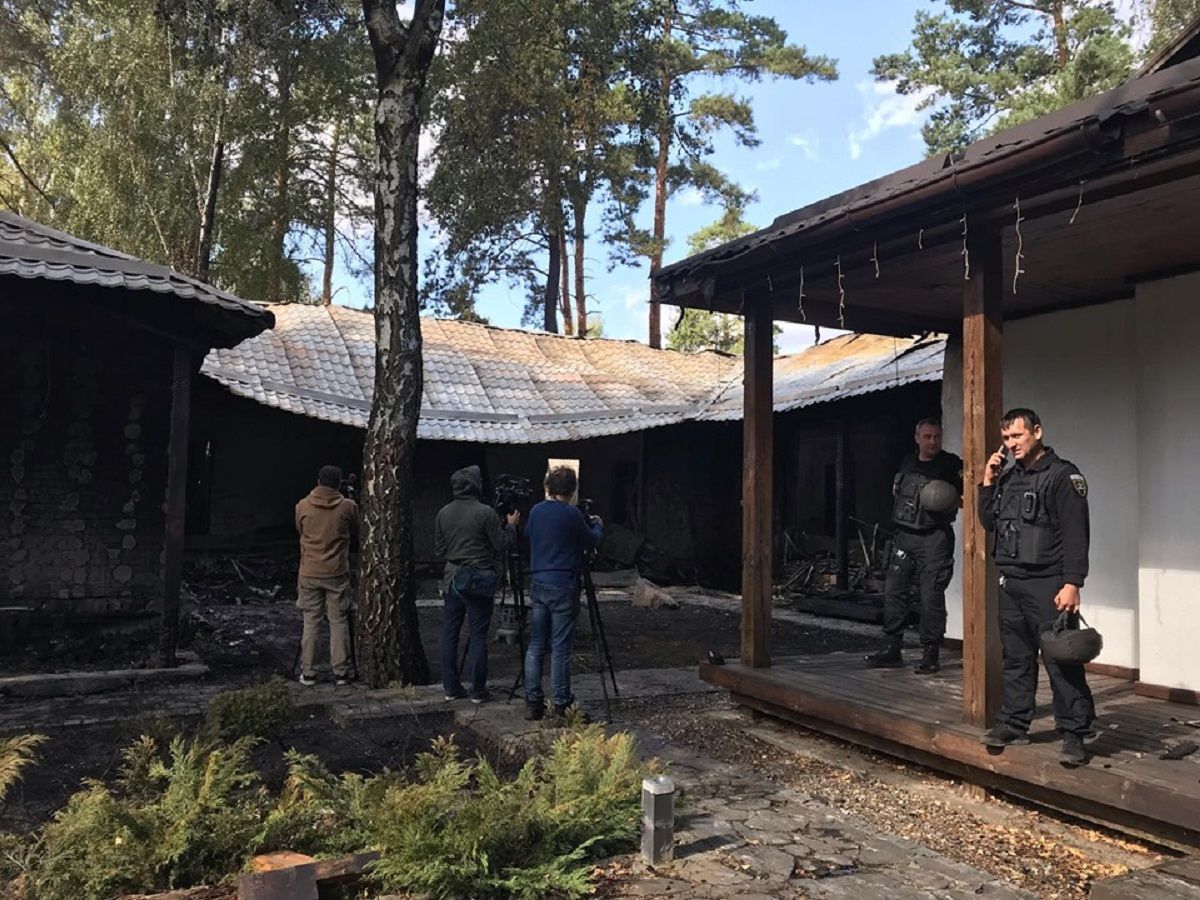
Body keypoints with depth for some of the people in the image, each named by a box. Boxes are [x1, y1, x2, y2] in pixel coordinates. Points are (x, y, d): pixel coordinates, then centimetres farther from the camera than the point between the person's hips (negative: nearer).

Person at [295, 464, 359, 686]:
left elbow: (300, 531, 13)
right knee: (339, 622, 6)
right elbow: (355, 531, 9)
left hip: (309, 573, 1)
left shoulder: (302, 506, -3)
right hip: (337, 574, -1)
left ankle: (308, 672, 12)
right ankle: (341, 672, 10)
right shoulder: (348, 507, -7)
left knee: (310, 622, 8)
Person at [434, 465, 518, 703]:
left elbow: (439, 550, 10)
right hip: (479, 579, -5)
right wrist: (511, 526, 8)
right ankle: (478, 691, 3)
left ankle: (451, 688, 15)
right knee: (477, 634, 0)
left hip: (452, 578, 5)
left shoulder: (443, 513, 5)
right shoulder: (485, 512, -12)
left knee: (449, 633, 10)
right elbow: (501, 545, -7)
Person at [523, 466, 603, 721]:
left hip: (537, 584, 6)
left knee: (536, 645, 9)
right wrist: (598, 526, 22)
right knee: (560, 648, 0)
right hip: (563, 587, -6)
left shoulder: (536, 511, 6)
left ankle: (533, 702, 11)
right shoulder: (571, 514, -12)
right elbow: (591, 542, 1)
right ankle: (562, 705, 6)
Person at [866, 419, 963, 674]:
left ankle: (930, 655, 6)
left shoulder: (952, 465, -3)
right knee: (893, 591, 6)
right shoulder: (907, 462, 14)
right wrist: (897, 491, 12)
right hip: (904, 535, 6)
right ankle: (891, 650, 15)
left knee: (931, 597, -4)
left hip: (934, 538, -6)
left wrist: (953, 500, -21)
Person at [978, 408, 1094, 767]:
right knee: (1016, 659, 13)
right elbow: (988, 521, 16)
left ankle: (1074, 734, 4)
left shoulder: (1063, 475, -6)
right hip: (1010, 583, 7)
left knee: (1062, 662, -4)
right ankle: (1014, 723, 21)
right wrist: (988, 482, 5)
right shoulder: (1007, 477, 15)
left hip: (1047, 585, -7)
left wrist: (1072, 583, -19)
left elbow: (1076, 533, -12)